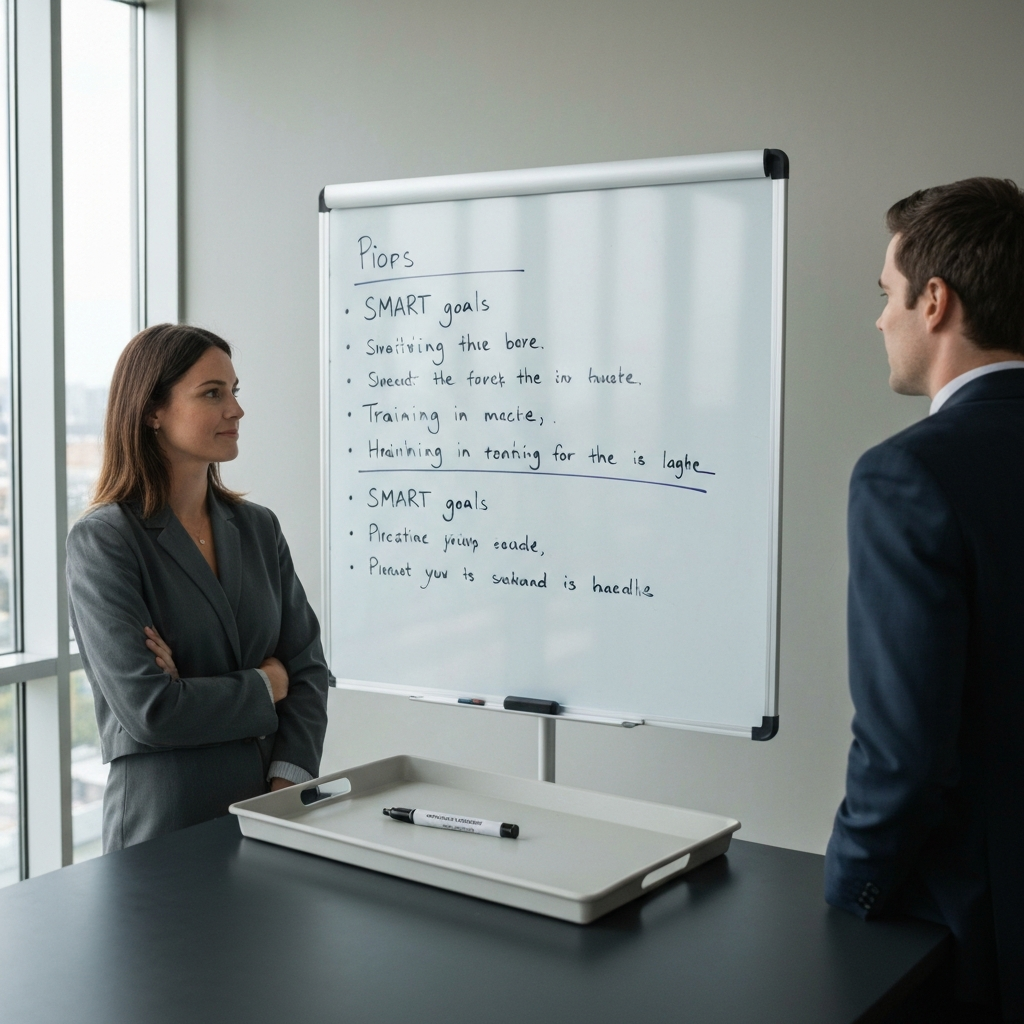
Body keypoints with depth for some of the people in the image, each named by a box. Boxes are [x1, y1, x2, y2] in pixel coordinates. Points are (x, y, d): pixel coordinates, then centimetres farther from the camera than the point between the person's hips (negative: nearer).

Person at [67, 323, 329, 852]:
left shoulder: (258, 527, 6)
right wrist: (265, 687, -7)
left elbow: (308, 667, 3)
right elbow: (147, 708, -19)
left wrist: (289, 784, -11)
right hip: (163, 831, -5)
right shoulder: (102, 541, -11)